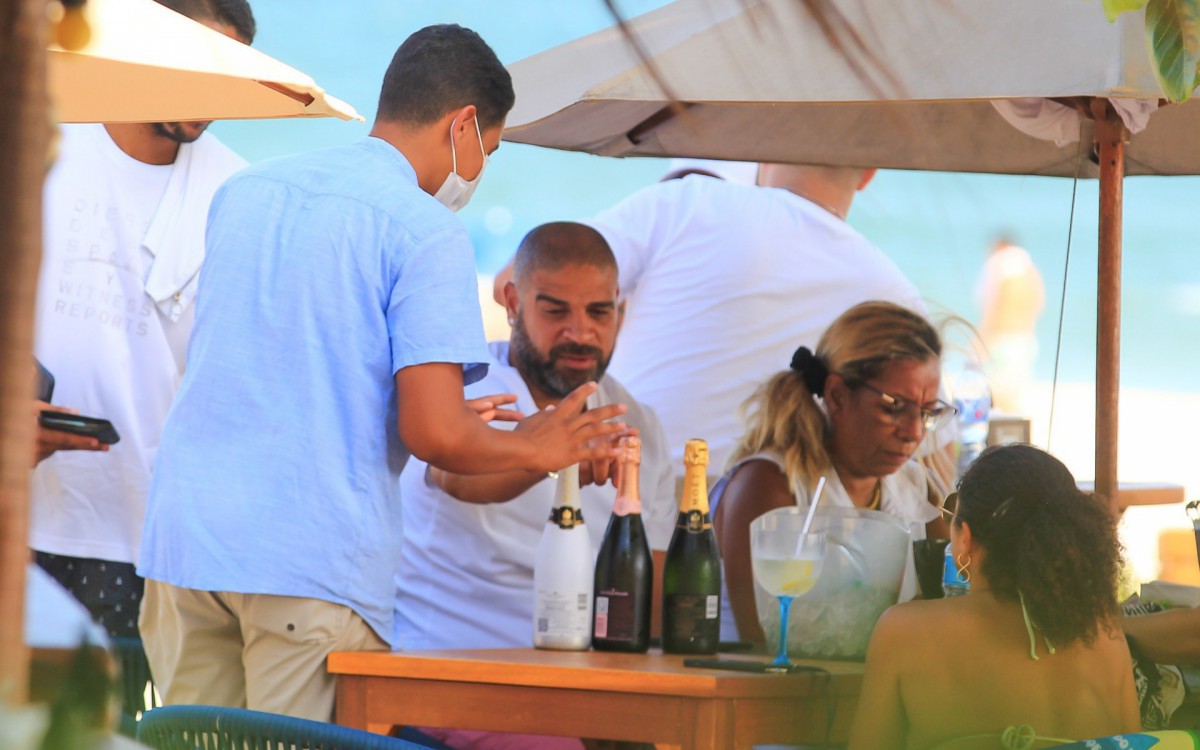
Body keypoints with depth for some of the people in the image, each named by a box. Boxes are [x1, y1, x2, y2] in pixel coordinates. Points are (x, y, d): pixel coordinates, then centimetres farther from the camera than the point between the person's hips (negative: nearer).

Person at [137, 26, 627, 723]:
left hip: (183, 539, 6)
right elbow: (434, 436, -13)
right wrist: (536, 447, 8)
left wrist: (451, 416, 32)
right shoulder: (429, 233, -6)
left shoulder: (243, 190, 16)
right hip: (314, 561, -6)